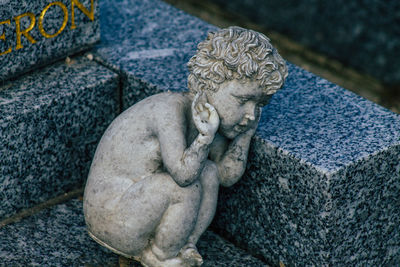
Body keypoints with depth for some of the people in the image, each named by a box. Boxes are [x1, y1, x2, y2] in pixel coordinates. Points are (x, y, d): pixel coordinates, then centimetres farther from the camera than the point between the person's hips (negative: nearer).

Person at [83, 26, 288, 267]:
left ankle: (185, 246, 8)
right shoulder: (171, 109, -25)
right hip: (111, 220, -8)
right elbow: (182, 173, -35)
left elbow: (227, 176, 5)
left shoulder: (205, 115, 1)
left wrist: (246, 134, -3)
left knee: (209, 172, -2)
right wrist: (207, 136, -27)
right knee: (186, 186, -25)